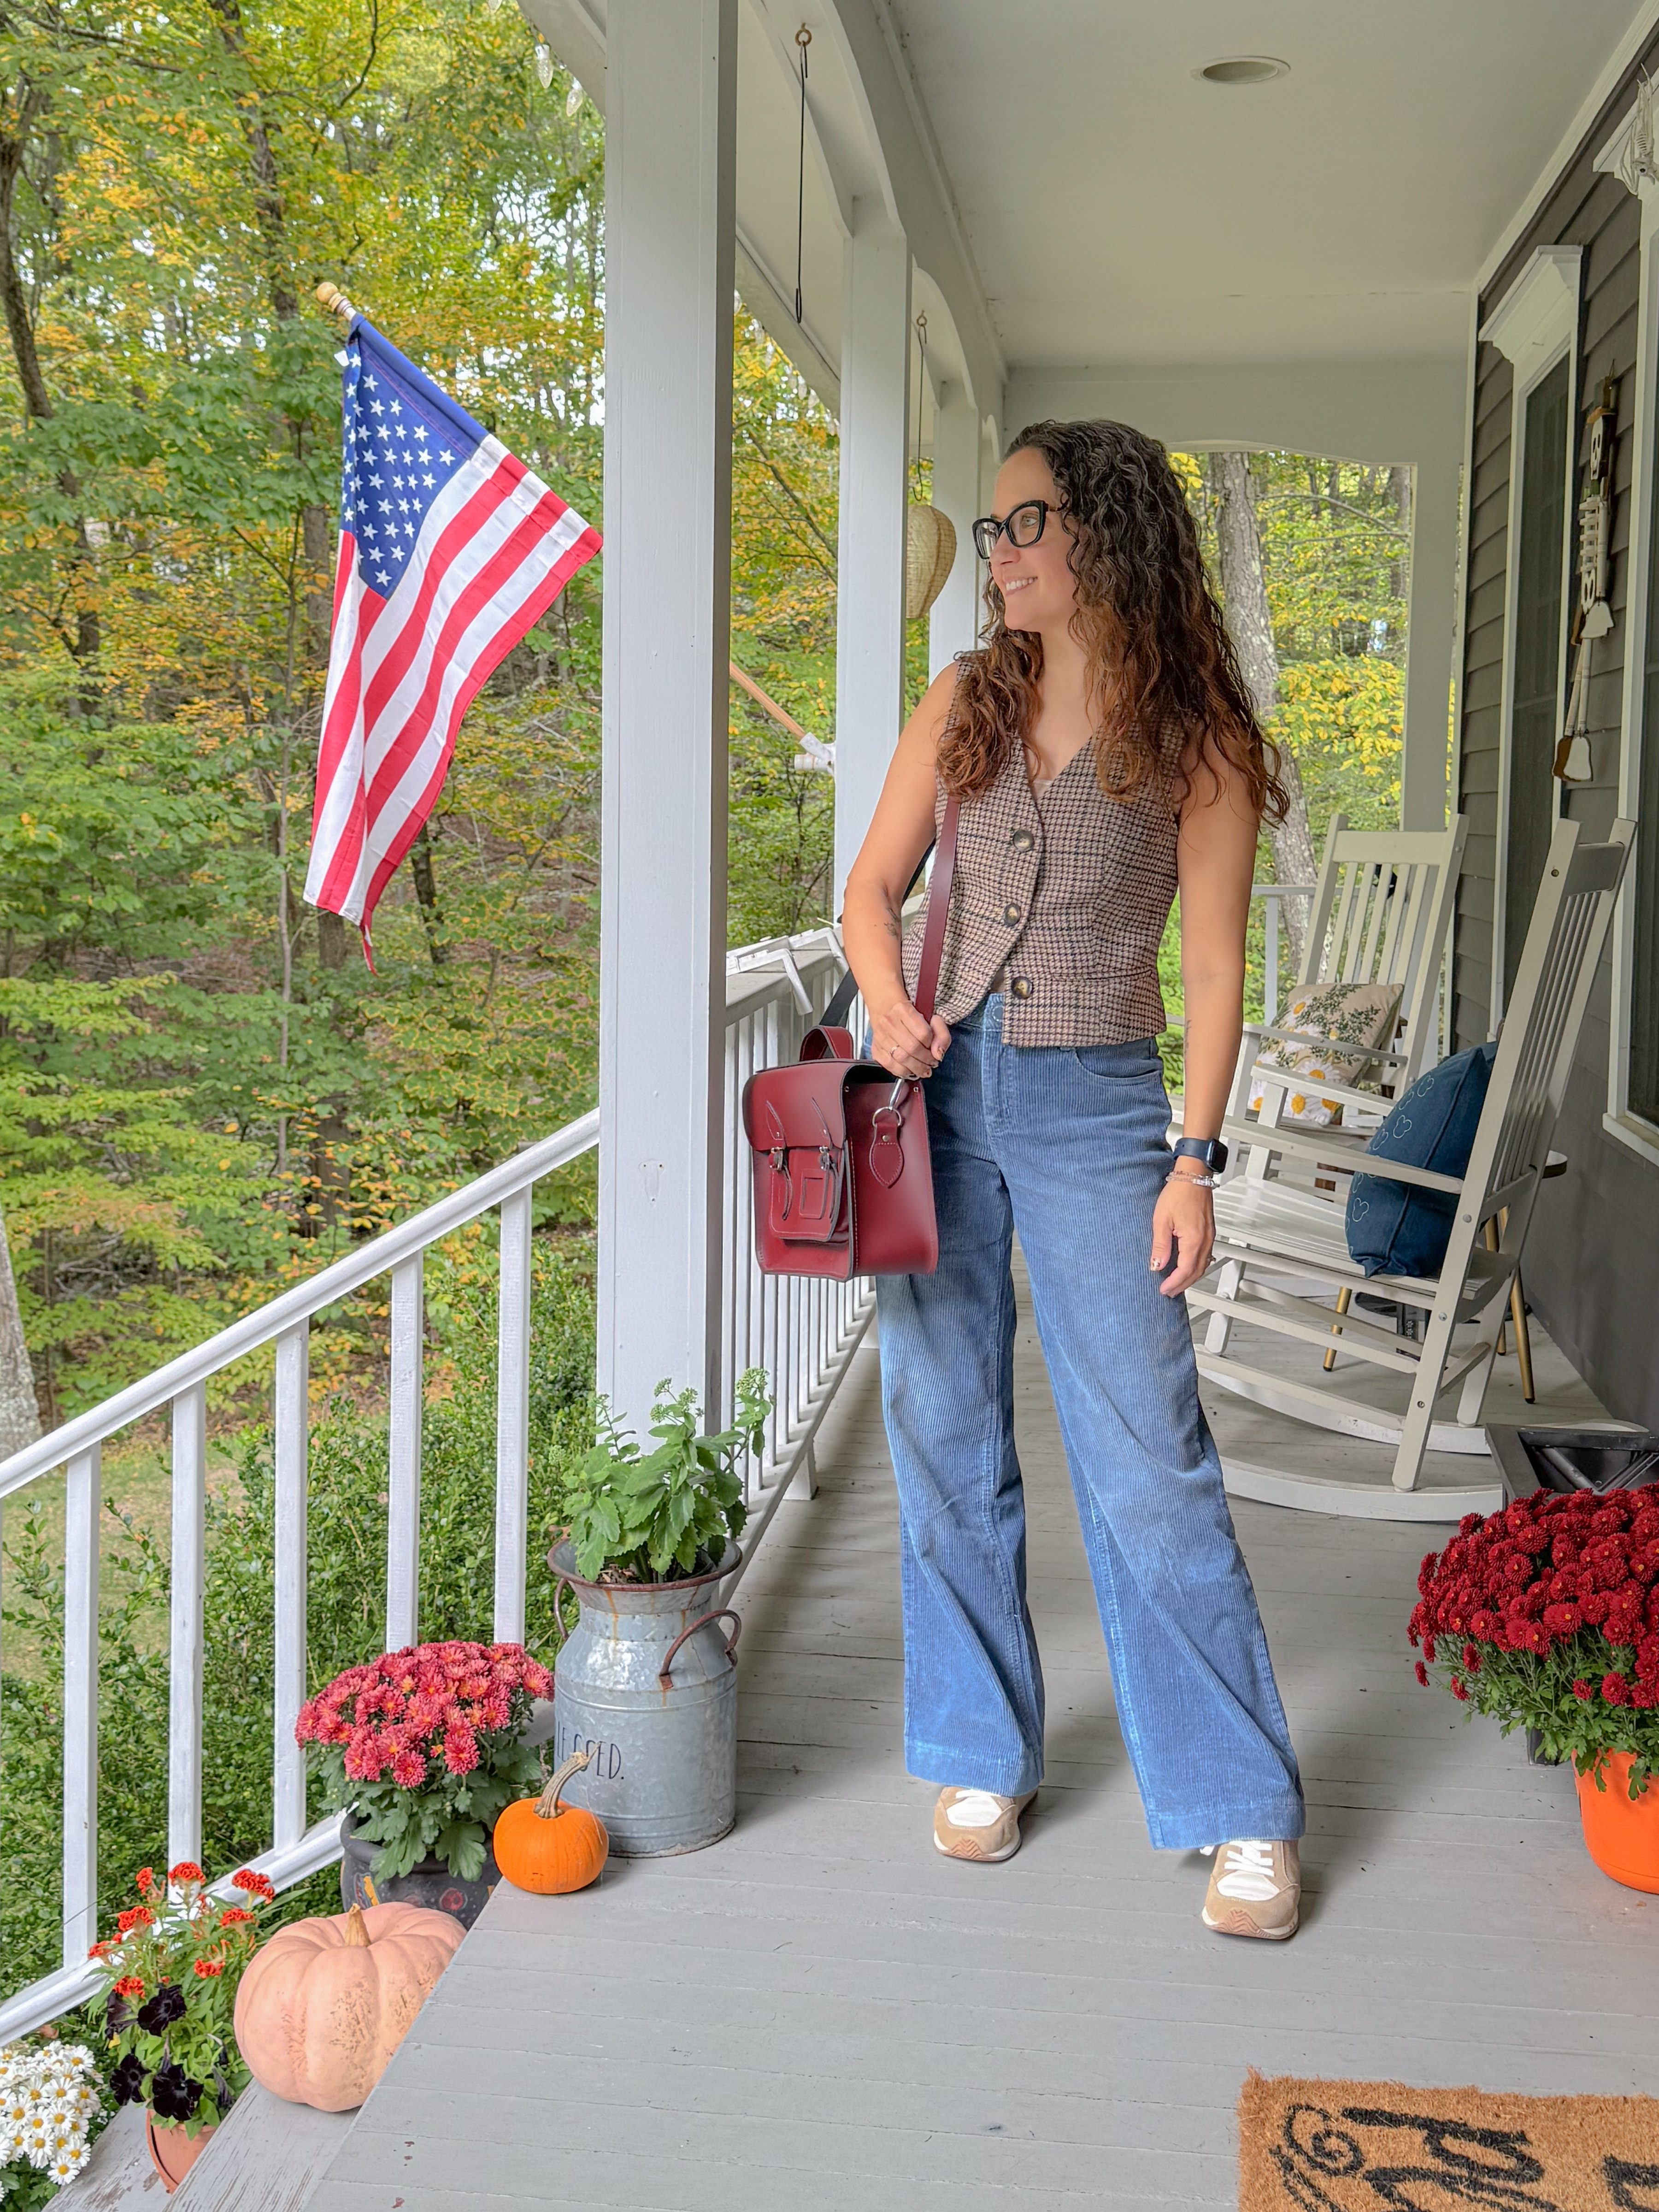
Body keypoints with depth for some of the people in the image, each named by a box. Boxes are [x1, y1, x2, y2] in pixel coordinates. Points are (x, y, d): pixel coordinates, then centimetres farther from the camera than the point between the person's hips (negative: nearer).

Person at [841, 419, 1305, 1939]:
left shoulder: (1194, 741, -3)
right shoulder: (965, 705, 8)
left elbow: (1212, 969, -4)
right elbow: (872, 888, 13)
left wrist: (1194, 1161, -9)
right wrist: (893, 1010, -7)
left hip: (1094, 1108, -4)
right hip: (942, 1089, 4)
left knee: (1149, 1463, -5)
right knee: (946, 1440, 9)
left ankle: (1242, 1814, 7)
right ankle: (983, 1757, 26)